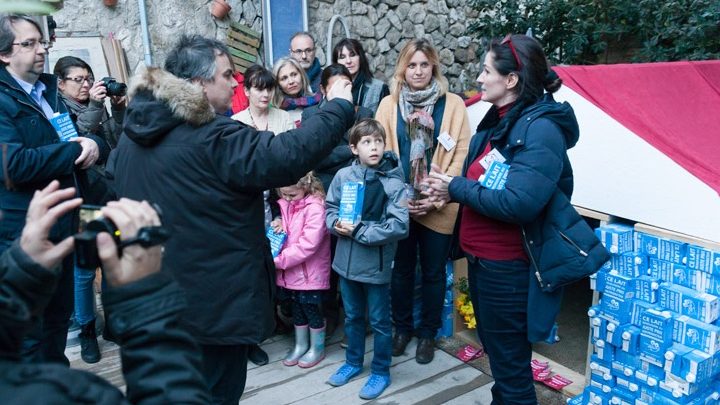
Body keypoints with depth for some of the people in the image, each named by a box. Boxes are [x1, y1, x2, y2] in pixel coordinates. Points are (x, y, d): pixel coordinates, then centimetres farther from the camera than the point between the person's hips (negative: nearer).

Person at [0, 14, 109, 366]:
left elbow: (99, 143, 11)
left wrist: (92, 145, -11)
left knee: (59, 317, 21)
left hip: (61, 224, 8)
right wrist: (75, 149, -20)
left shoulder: (50, 92, 12)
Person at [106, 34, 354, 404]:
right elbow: (286, 156, -29)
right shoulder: (213, 136, -22)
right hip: (213, 300, -8)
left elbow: (112, 186, 20)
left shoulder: (133, 131, 6)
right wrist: (338, 108, -20)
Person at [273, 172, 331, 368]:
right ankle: (300, 345, 33)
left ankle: (317, 348, 24)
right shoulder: (286, 205, 5)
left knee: (311, 308, 6)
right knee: (297, 307, 17)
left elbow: (308, 244, -25)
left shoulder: (315, 208, -20)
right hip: (291, 270, 7)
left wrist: (279, 260, -24)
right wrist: (278, 225, -3)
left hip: (310, 271, -7)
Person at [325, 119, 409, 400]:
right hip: (347, 260, 4)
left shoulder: (393, 182, -14)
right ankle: (353, 362, 42)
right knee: (352, 317, 22)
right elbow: (330, 209, 7)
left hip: (376, 264, -3)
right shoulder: (343, 176, -4)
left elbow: (400, 226, -19)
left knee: (379, 322, 13)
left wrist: (359, 231, -20)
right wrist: (337, 225, -15)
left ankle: (381, 371, 31)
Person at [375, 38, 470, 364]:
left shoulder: (452, 104, -1)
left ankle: (427, 333, 30)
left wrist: (436, 197, -12)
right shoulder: (389, 104, 4)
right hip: (398, 205, 1)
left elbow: (460, 155, -5)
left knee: (433, 272, 11)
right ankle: (402, 328, 34)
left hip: (437, 207, -1)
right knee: (402, 269, 15)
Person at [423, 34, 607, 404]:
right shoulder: (497, 121, 9)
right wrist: (450, 188, -5)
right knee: (495, 352, 26)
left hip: (509, 268, -9)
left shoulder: (541, 128, -20)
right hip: (480, 259, 9)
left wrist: (457, 188, -18)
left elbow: (518, 203, -29)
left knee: (510, 364, 8)